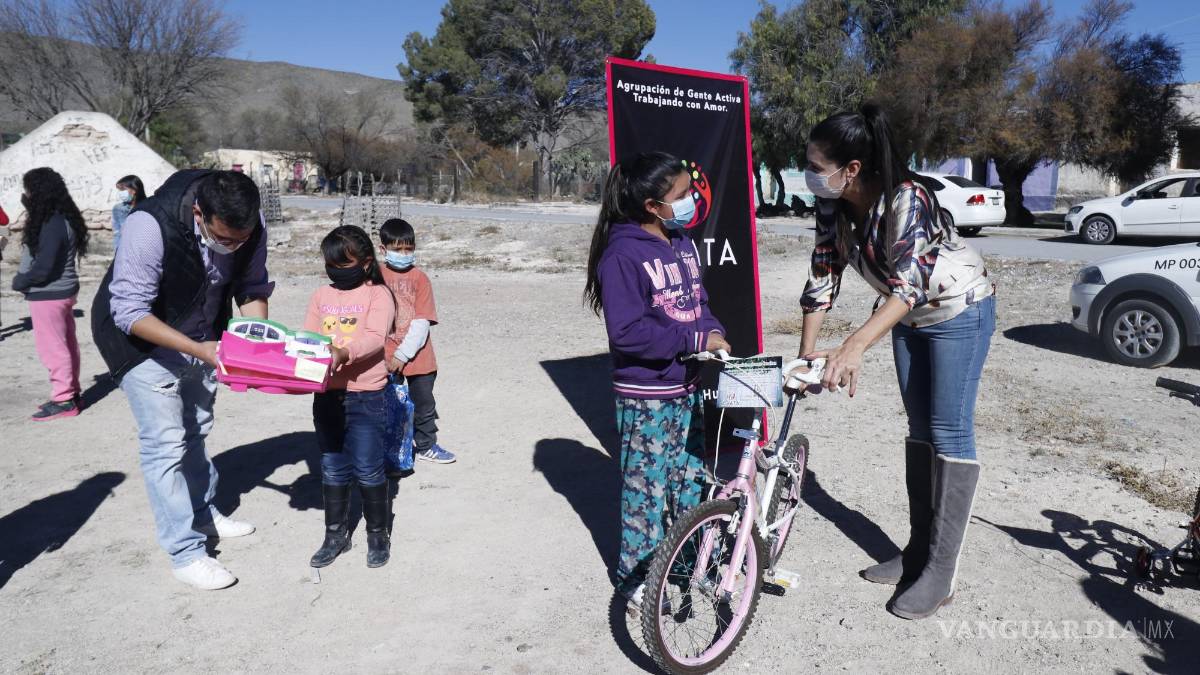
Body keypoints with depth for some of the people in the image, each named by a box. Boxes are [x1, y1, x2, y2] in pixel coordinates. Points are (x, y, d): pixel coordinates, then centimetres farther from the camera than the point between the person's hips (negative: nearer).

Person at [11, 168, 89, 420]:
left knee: (52, 348, -2)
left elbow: (42, 267, -23)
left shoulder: (52, 224, -21)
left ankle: (64, 401, 4)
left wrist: (19, 282, -7)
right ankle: (70, 393, 23)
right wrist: (24, 278, 5)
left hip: (49, 294, -10)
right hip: (62, 290, 10)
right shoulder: (63, 218, 9)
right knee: (66, 345, 14)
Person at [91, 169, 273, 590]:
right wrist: (198, 350, -37)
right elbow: (130, 312, -30)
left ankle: (203, 512, 38)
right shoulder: (149, 227, -36)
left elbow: (252, 287, -7)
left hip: (201, 337, 6)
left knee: (196, 432, 19)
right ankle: (185, 554, 3)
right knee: (165, 444, -6)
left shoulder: (250, 226, -20)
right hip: (142, 340, -5)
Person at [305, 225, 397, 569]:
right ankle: (335, 534, 29)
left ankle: (378, 534, 20)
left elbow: (375, 337, -19)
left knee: (368, 470, 2)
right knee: (332, 470, 15)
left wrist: (344, 352, -37)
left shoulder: (378, 294, -5)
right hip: (326, 394, 5)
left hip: (366, 396, -5)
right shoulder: (321, 296, 11)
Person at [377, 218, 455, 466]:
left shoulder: (420, 278, -5)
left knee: (423, 403, 13)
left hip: (417, 356, 0)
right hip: (387, 358, 0)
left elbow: (422, 322, -11)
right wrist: (386, 355, -8)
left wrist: (403, 354, -17)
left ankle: (425, 446, 30)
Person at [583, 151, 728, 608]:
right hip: (646, 397, -8)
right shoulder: (623, 255, -18)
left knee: (691, 478, 19)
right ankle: (637, 578, 22)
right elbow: (628, 331, -24)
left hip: (688, 387, 8)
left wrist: (716, 336, -4)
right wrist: (696, 340, -22)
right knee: (648, 489, 4)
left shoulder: (683, 244, 7)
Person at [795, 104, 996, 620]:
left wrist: (853, 348, -55)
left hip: (960, 311, -7)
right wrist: (805, 356, -9)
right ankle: (917, 551, 23)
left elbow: (908, 286, -42)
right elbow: (822, 278, -8)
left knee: (949, 435, -5)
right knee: (919, 431, 12)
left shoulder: (906, 199, -33)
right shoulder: (833, 206, -13)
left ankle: (940, 573, 3)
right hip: (909, 318, 7)